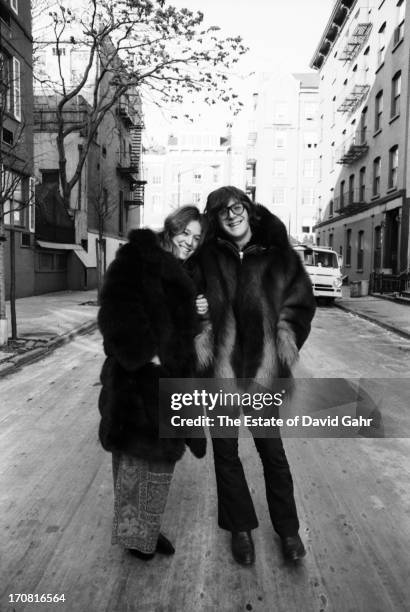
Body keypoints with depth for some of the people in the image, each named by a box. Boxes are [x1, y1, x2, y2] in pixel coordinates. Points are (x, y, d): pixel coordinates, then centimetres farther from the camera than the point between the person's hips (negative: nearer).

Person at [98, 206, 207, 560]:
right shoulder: (138, 256, -8)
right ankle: (133, 532, 24)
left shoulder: (182, 274, 17)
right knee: (138, 454, 4)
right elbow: (118, 308, -20)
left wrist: (196, 311, 1)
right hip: (140, 375, -8)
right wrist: (143, 352, -24)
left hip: (171, 376, 8)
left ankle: (148, 529, 33)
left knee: (163, 454, 16)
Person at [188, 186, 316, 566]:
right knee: (225, 451, 12)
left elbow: (300, 305, 6)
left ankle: (287, 528, 35)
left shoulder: (279, 256, -1)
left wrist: (283, 346, -2)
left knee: (272, 450, 13)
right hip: (220, 369, 1)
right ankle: (240, 528, 34)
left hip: (263, 370, 0)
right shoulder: (207, 258, -1)